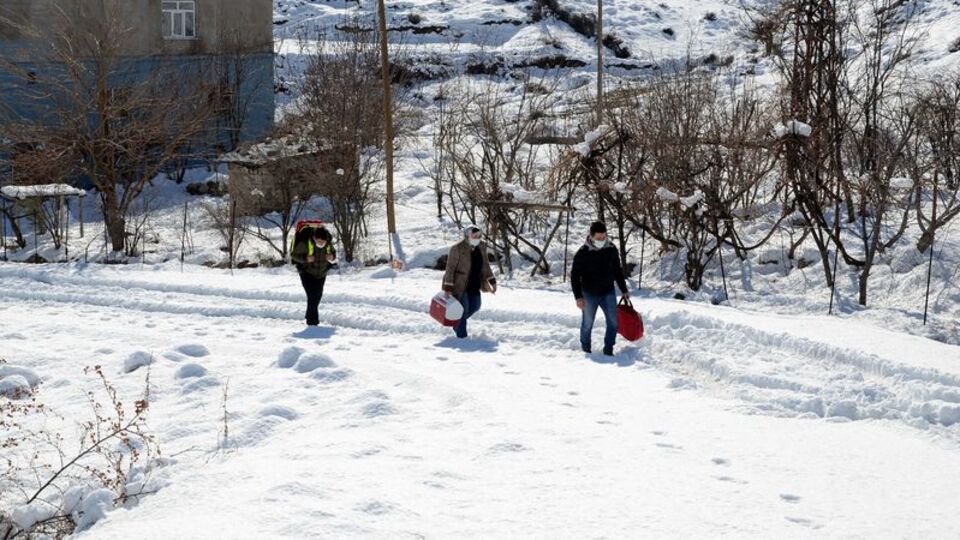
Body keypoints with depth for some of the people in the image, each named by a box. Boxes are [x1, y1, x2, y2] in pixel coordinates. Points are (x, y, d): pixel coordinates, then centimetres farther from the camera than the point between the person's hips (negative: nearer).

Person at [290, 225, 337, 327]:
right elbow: (294, 255, -13)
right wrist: (306, 258, -31)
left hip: (321, 274, 5)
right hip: (307, 273, -5)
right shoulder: (305, 243, -24)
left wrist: (332, 258, -19)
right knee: (312, 296, -17)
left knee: (317, 297, 17)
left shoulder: (328, 243, -12)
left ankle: (310, 317, 39)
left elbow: (333, 253, 6)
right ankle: (312, 322, -14)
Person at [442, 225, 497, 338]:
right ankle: (462, 336, 11)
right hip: (459, 284, -7)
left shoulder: (481, 246, -2)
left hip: (474, 284, 7)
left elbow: (485, 265, 9)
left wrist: (492, 282, 4)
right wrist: (448, 288, -19)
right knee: (463, 309, -4)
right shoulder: (457, 248, -21)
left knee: (475, 306, 13)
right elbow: (450, 268, -17)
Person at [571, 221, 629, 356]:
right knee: (587, 324, 7)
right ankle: (585, 349, 24)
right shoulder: (583, 253, -14)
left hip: (608, 293, 3)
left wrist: (624, 290, 14)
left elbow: (618, 271, 11)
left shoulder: (612, 249, -2)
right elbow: (575, 276, -11)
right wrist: (578, 297, -18)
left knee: (613, 322, -2)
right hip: (589, 294, -3)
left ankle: (608, 350, 9)